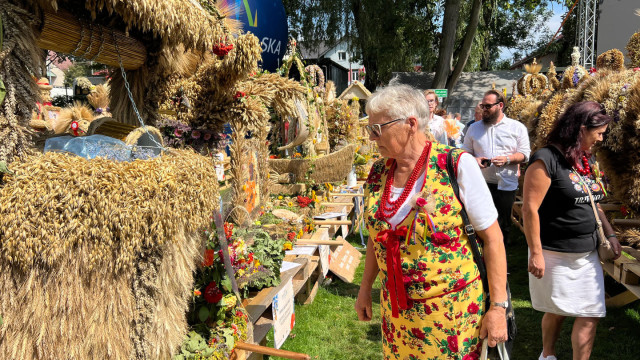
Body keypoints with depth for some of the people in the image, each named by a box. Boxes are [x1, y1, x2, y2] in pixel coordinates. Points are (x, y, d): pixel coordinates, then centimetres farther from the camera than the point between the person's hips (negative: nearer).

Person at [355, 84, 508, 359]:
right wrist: (365, 288, 16)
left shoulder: (458, 166, -15)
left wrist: (498, 306, -12)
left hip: (452, 310, -4)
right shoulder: (378, 172, -1)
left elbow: (492, 237, -12)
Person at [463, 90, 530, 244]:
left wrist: (507, 159, -16)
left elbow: (525, 153, 2)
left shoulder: (517, 127, 5)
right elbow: (465, 152, 13)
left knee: (503, 226, 7)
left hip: (506, 185, -1)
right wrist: (474, 160, -9)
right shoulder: (474, 128, 11)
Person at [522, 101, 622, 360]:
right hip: (555, 255, -7)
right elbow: (530, 208, -19)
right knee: (557, 310, 11)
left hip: (587, 254, 7)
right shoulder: (546, 160, -17)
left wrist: (610, 234, 13)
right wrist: (535, 253, -19)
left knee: (591, 315, 6)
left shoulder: (585, 160, 9)